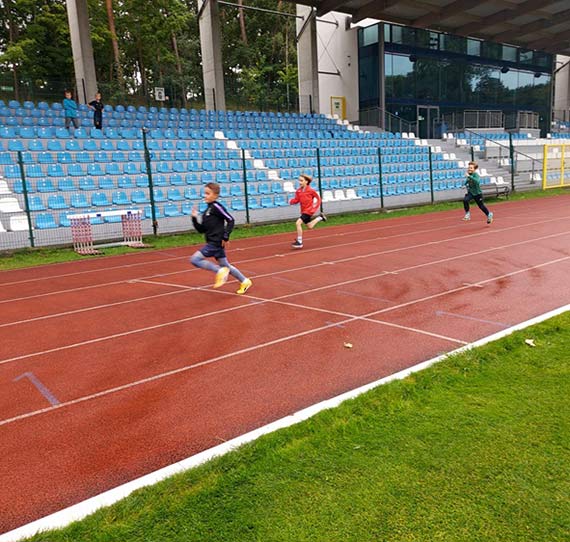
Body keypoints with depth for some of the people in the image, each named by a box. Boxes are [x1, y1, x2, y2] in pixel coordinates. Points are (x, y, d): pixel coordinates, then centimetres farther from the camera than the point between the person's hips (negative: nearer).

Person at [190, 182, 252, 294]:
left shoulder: (216, 207, -10)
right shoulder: (207, 210, 16)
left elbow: (230, 220, -15)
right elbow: (202, 230, 16)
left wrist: (226, 237, -16)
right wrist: (194, 218, 4)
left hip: (216, 242, -9)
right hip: (212, 242, 9)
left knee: (195, 259, -13)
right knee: (225, 265, 16)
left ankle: (220, 271, -9)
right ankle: (245, 281, 28)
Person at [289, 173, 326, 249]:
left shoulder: (310, 190, -14)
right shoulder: (298, 191, 1)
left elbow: (317, 198, -3)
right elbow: (296, 199, 5)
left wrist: (314, 207, -5)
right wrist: (292, 201, -15)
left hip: (309, 210, -7)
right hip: (303, 210, 7)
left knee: (298, 223, -21)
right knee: (310, 226, 20)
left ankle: (299, 242, -13)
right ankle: (320, 217, 41)